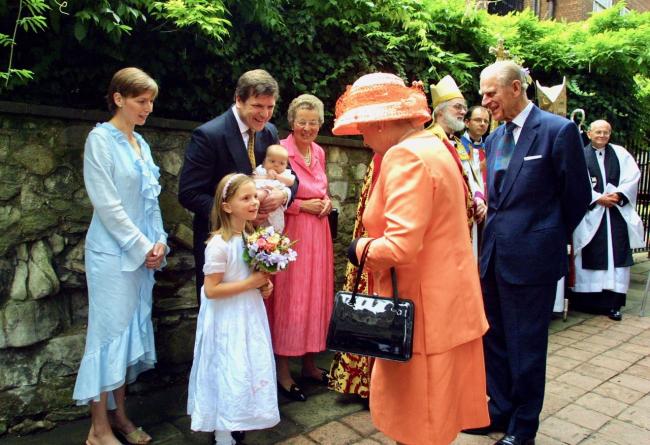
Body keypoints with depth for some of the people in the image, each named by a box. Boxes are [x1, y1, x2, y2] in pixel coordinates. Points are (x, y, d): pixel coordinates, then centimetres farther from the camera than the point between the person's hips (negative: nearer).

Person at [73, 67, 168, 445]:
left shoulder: (141, 142, 13)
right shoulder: (101, 139, -9)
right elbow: (108, 204, -15)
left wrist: (158, 242, 3)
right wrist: (142, 246, -12)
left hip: (142, 251, 7)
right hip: (113, 252, -7)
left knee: (132, 330, 11)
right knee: (110, 331, -1)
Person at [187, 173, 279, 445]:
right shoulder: (218, 244, -22)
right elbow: (211, 290, -23)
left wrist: (264, 284, -2)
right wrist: (251, 283, -23)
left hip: (250, 316, 8)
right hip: (227, 321, -8)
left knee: (250, 372, 19)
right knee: (228, 375, 3)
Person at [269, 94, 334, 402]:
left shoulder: (318, 152, 10)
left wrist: (326, 202, 2)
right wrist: (302, 205, -15)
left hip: (318, 234, 7)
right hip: (291, 234, -7)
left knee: (315, 296, 13)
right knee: (288, 298, 0)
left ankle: (309, 363, 28)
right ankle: (282, 371, 15)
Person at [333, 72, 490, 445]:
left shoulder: (405, 156, -19)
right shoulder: (433, 146, 13)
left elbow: (400, 246, -29)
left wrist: (362, 248, -11)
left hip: (423, 311, -10)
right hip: (445, 302, 10)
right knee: (431, 412, 21)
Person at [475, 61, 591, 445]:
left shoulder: (559, 130, -11)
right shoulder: (496, 137, 11)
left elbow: (578, 196, -4)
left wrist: (551, 239, 6)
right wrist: (496, 231, 10)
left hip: (532, 256, -7)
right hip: (495, 254, 7)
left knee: (526, 345, 7)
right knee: (495, 339, 17)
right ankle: (500, 411, 36)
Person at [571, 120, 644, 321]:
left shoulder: (620, 153, 12)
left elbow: (633, 176, 3)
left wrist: (618, 195, -11)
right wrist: (597, 198, -13)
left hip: (617, 212, 2)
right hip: (590, 214, -2)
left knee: (616, 255, -2)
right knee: (591, 257, 1)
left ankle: (612, 303, 1)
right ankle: (586, 300, 8)